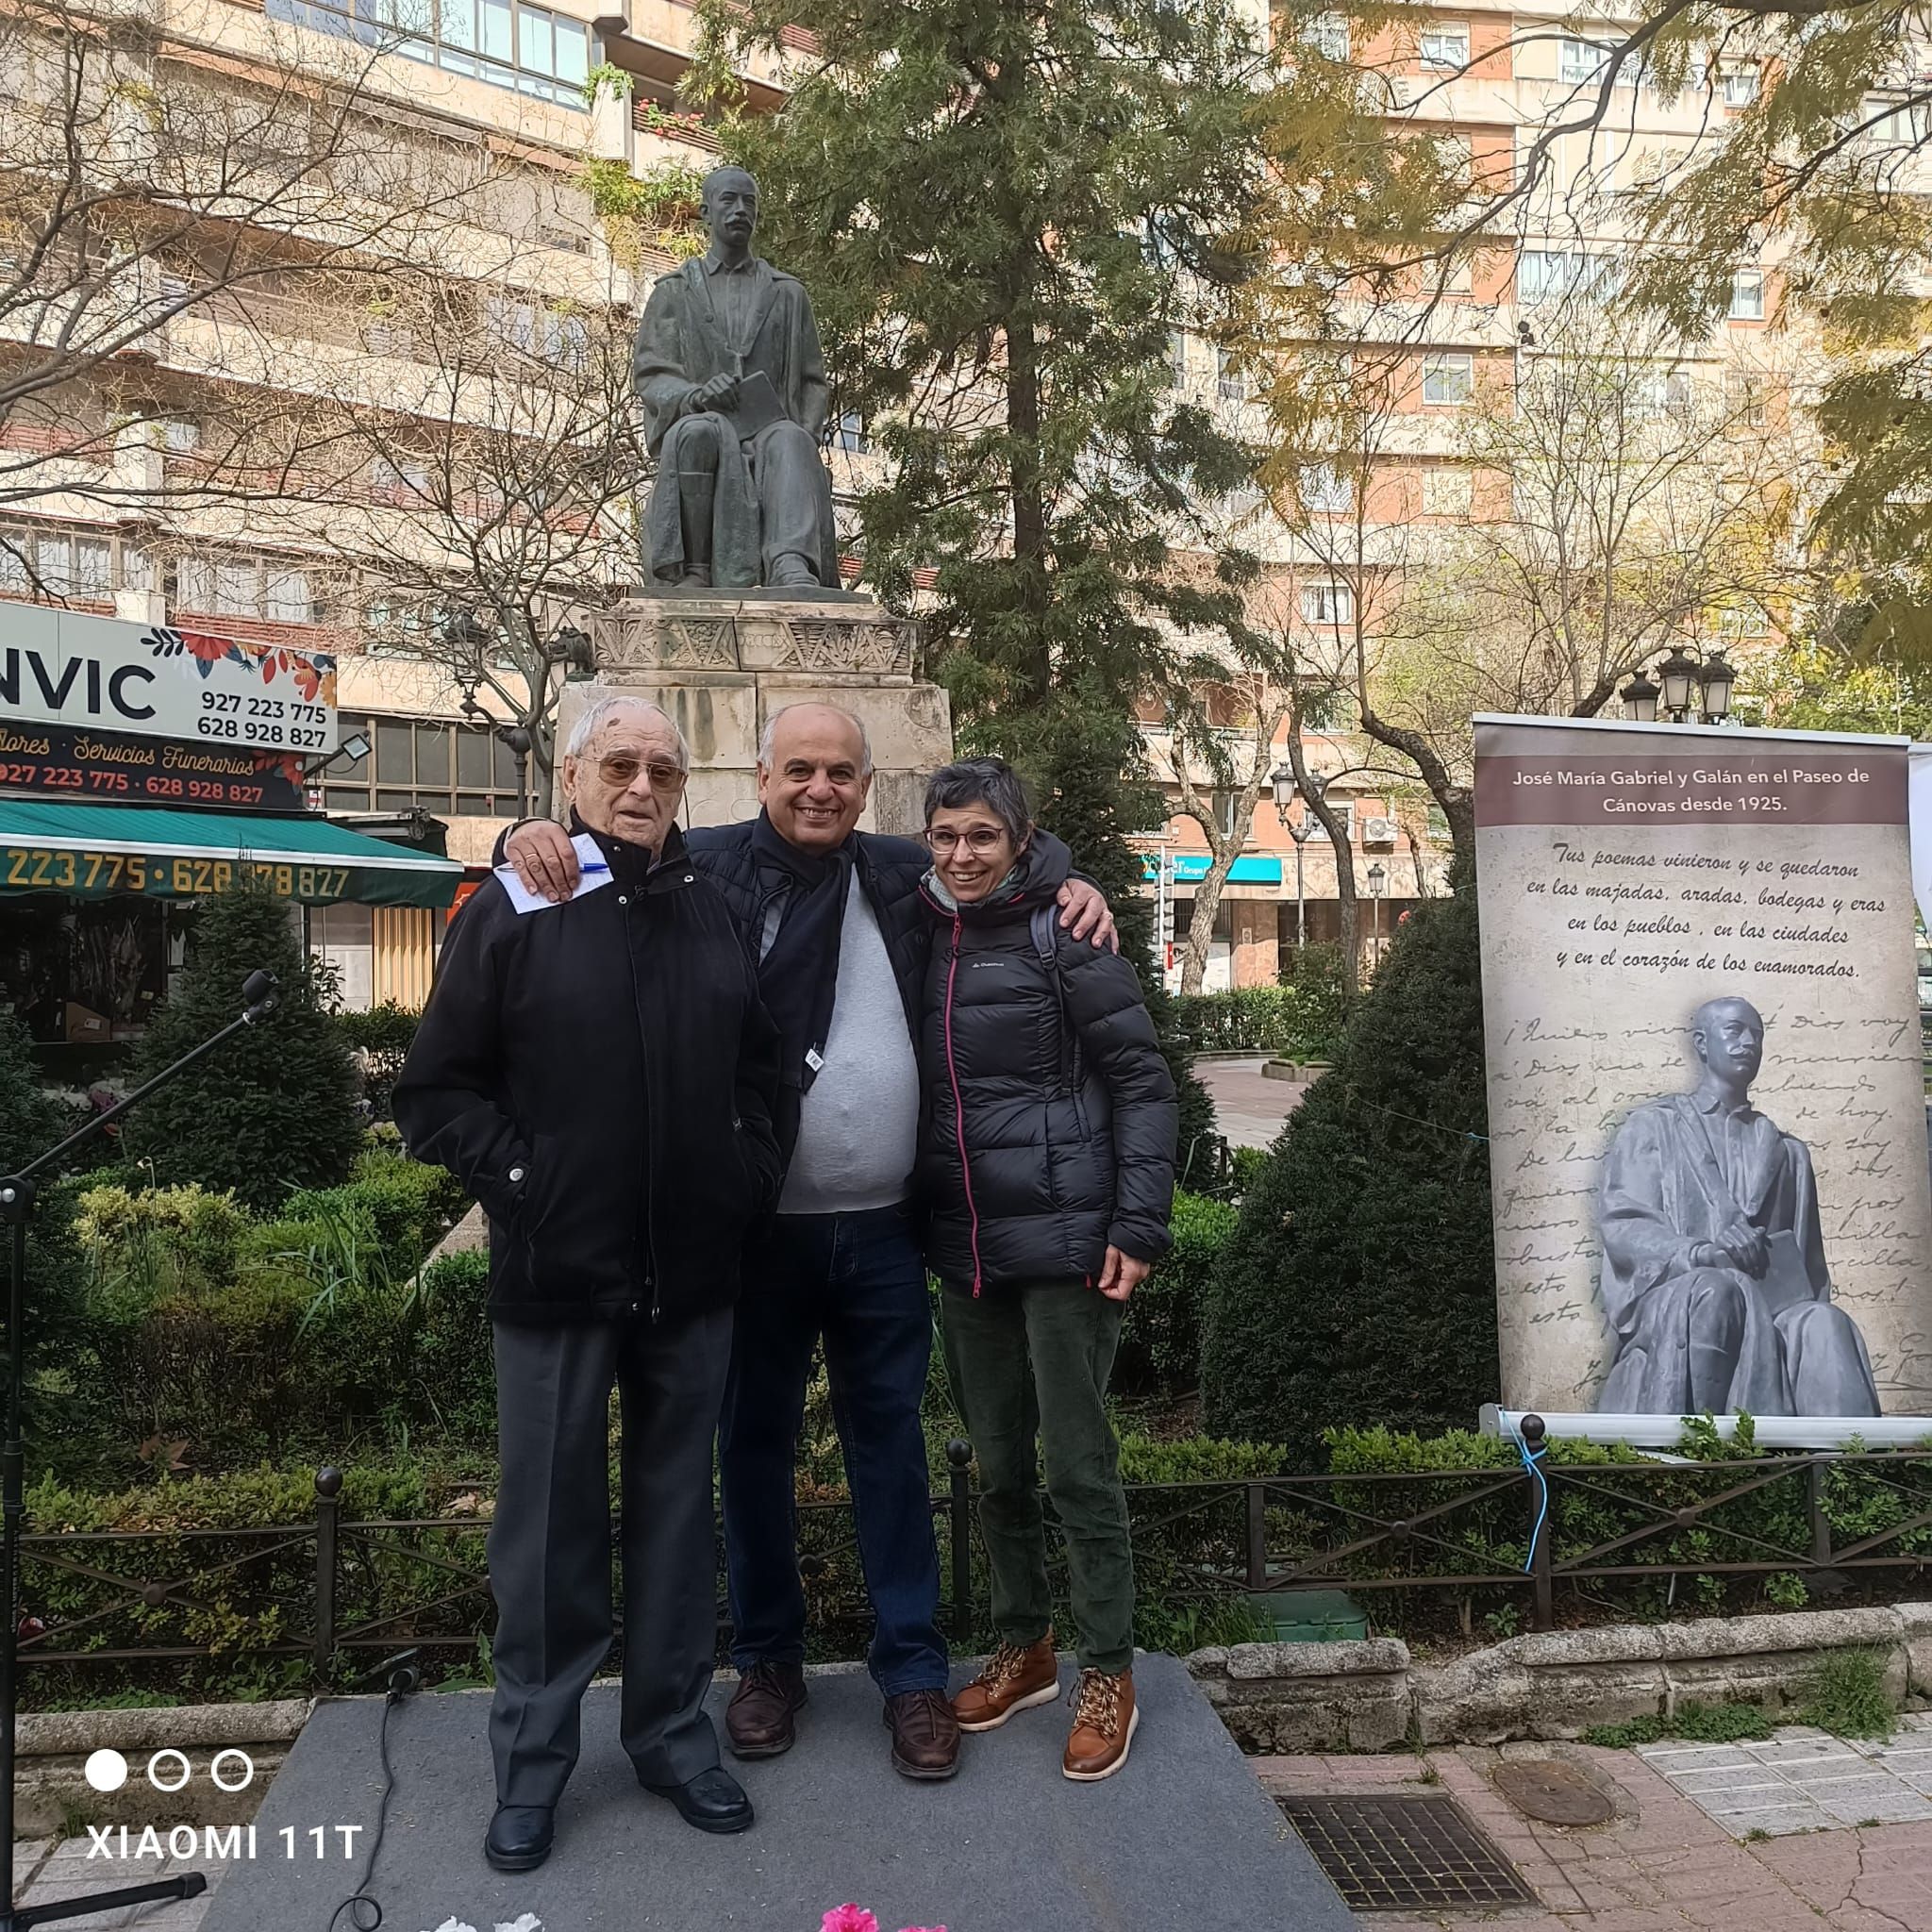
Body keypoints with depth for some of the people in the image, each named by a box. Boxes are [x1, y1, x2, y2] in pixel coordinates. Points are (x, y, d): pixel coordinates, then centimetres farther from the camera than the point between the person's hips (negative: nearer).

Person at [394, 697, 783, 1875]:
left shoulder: (716, 912, 7)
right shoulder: (511, 914, -3)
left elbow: (761, 1066, 16)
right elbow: (436, 1092, -2)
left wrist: (747, 1172, 3)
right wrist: (517, 1177, -12)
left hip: (693, 1279, 3)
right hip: (557, 1278, -3)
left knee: (680, 1511, 14)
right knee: (551, 1522, 9)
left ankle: (674, 1732, 31)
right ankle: (533, 1760, 26)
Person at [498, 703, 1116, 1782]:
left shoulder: (903, 874, 5)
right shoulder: (711, 869, -5)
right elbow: (604, 859, -1)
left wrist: (1072, 885, 3)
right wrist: (538, 837, -23)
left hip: (884, 1228, 2)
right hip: (758, 1222, -2)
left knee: (892, 1442, 13)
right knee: (755, 1442, 13)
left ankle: (914, 1669, 28)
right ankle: (769, 1658, 33)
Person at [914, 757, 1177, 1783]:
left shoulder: (1063, 936, -9)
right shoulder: (923, 938, 8)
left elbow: (1144, 1083, -8)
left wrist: (1138, 1225, -14)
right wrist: (923, 1223, 10)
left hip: (1064, 1239, -5)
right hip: (965, 1249, 6)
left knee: (1079, 1463, 3)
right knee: (996, 1463, 16)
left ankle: (1108, 1675, 21)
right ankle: (1023, 1648, 34)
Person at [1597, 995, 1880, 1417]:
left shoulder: (1786, 1151, 28)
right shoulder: (1652, 1126, 16)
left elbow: (1806, 1262, 22)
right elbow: (1622, 1225, 0)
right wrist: (1701, 1253, -19)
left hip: (1768, 1300, 3)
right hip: (1668, 1296, -3)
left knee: (1824, 1323, -31)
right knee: (1717, 1290, -38)